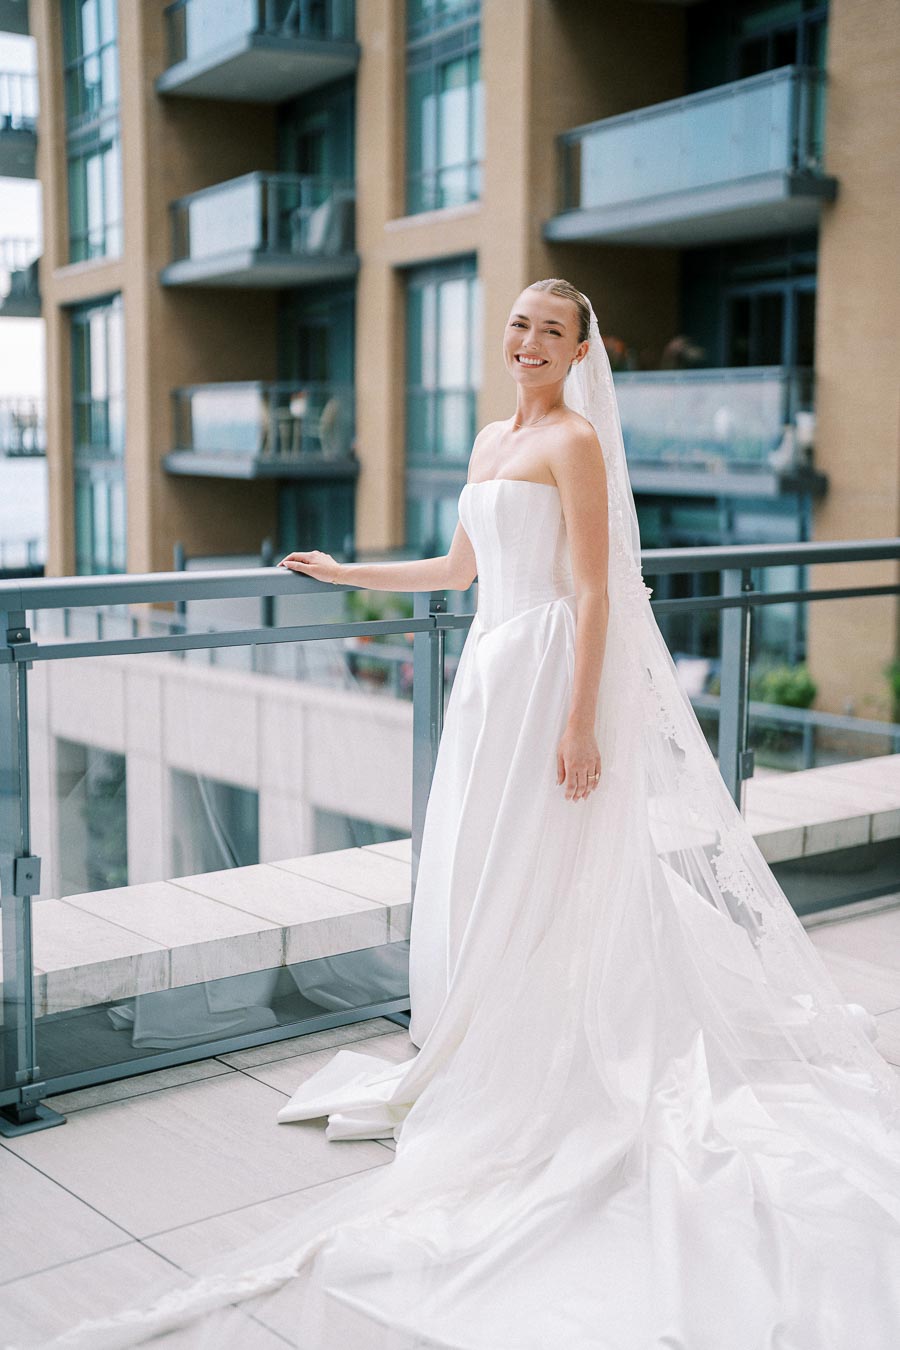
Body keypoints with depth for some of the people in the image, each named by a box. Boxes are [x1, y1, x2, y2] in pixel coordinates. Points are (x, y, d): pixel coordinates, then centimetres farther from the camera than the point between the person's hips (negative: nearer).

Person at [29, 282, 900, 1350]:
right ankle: (478, 1072, 22)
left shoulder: (575, 441, -8)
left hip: (551, 670, -8)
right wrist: (345, 573, 32)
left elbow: (595, 591, -14)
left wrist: (580, 721, -20)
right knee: (472, 880, 10)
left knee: (531, 881, -3)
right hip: (491, 666, 8)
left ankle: (535, 1094, 9)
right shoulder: (491, 442, 17)